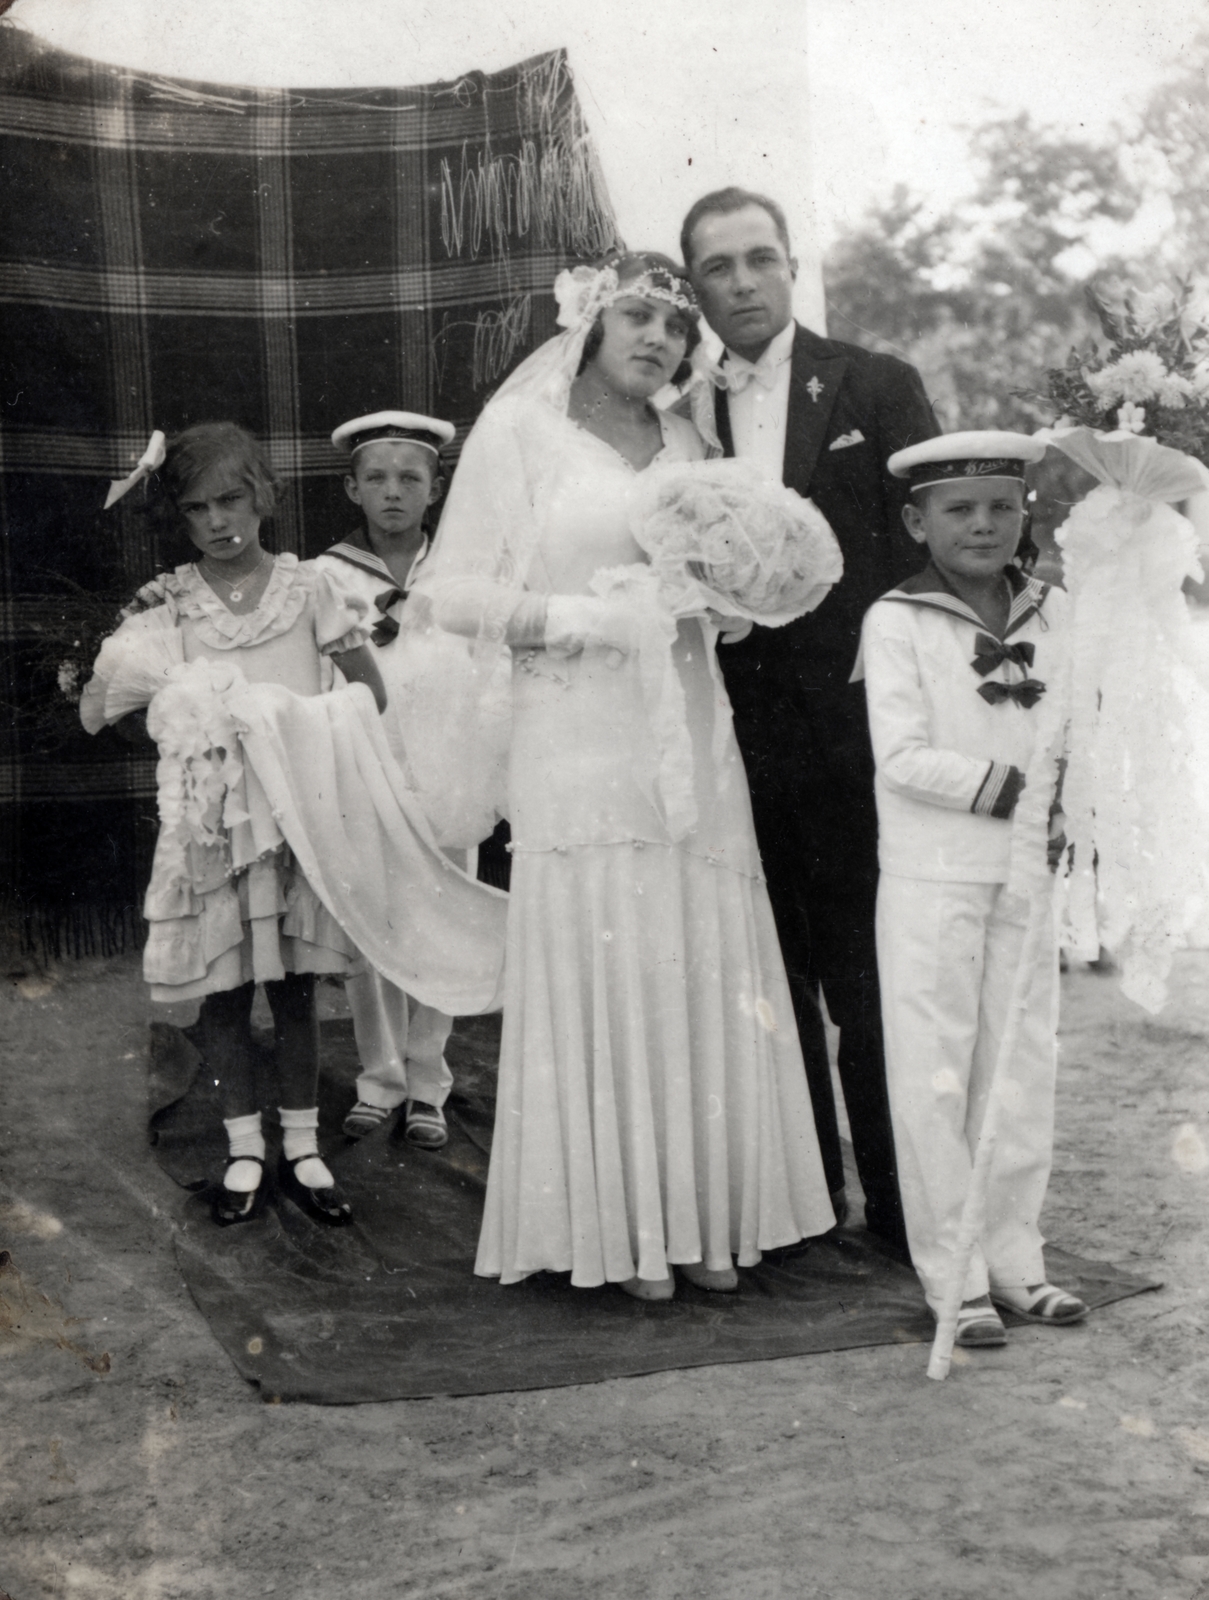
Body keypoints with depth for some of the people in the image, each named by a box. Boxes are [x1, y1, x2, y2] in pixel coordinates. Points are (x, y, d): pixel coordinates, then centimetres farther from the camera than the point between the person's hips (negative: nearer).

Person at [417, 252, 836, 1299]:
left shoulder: (684, 442, 15)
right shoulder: (520, 429, 0)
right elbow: (455, 591, -5)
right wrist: (588, 617, -14)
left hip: (690, 740, 5)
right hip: (580, 745, -5)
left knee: (706, 972, 3)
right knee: (601, 973, -3)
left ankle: (701, 1216, 12)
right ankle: (618, 1228, 7)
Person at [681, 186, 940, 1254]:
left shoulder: (878, 388, 2)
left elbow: (929, 552, -2)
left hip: (854, 734, -3)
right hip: (743, 744, 3)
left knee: (870, 985, 2)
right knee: (774, 981, 11)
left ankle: (903, 1205, 14)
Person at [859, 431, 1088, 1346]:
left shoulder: (1053, 614, 7)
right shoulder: (897, 622, -7)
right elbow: (903, 757, -14)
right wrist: (1009, 790, -18)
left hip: (1026, 873, 5)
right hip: (932, 875, -4)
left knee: (1024, 1065, 11)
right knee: (934, 1075, 0)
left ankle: (1015, 1254, 23)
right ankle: (952, 1273, 9)